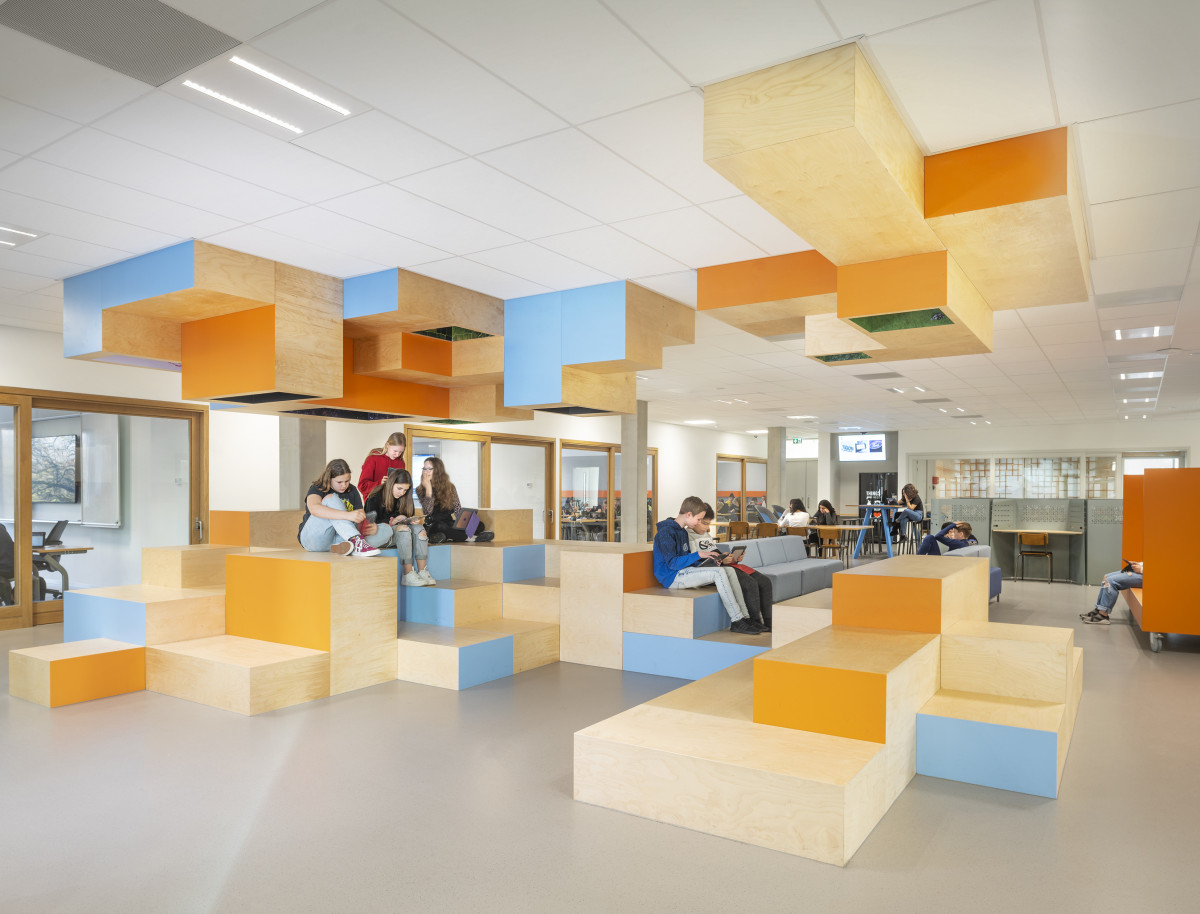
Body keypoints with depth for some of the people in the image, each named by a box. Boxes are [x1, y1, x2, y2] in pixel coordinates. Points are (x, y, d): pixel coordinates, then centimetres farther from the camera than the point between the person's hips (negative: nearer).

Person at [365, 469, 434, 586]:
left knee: (419, 528, -19)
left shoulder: (403, 498, 7)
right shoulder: (376, 497, -12)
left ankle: (422, 571, -26)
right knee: (404, 530, -32)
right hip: (373, 535, -7)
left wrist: (411, 521, -12)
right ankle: (408, 575, -34)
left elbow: (408, 517, 12)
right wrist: (392, 522, -26)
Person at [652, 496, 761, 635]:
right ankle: (737, 621, -20)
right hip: (672, 577, -9)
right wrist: (698, 555, -20)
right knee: (718, 572, -24)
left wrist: (707, 559, 5)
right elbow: (672, 562, -20)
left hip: (683, 572, 9)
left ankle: (744, 617, -12)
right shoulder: (666, 531, -13)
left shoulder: (682, 531, 18)